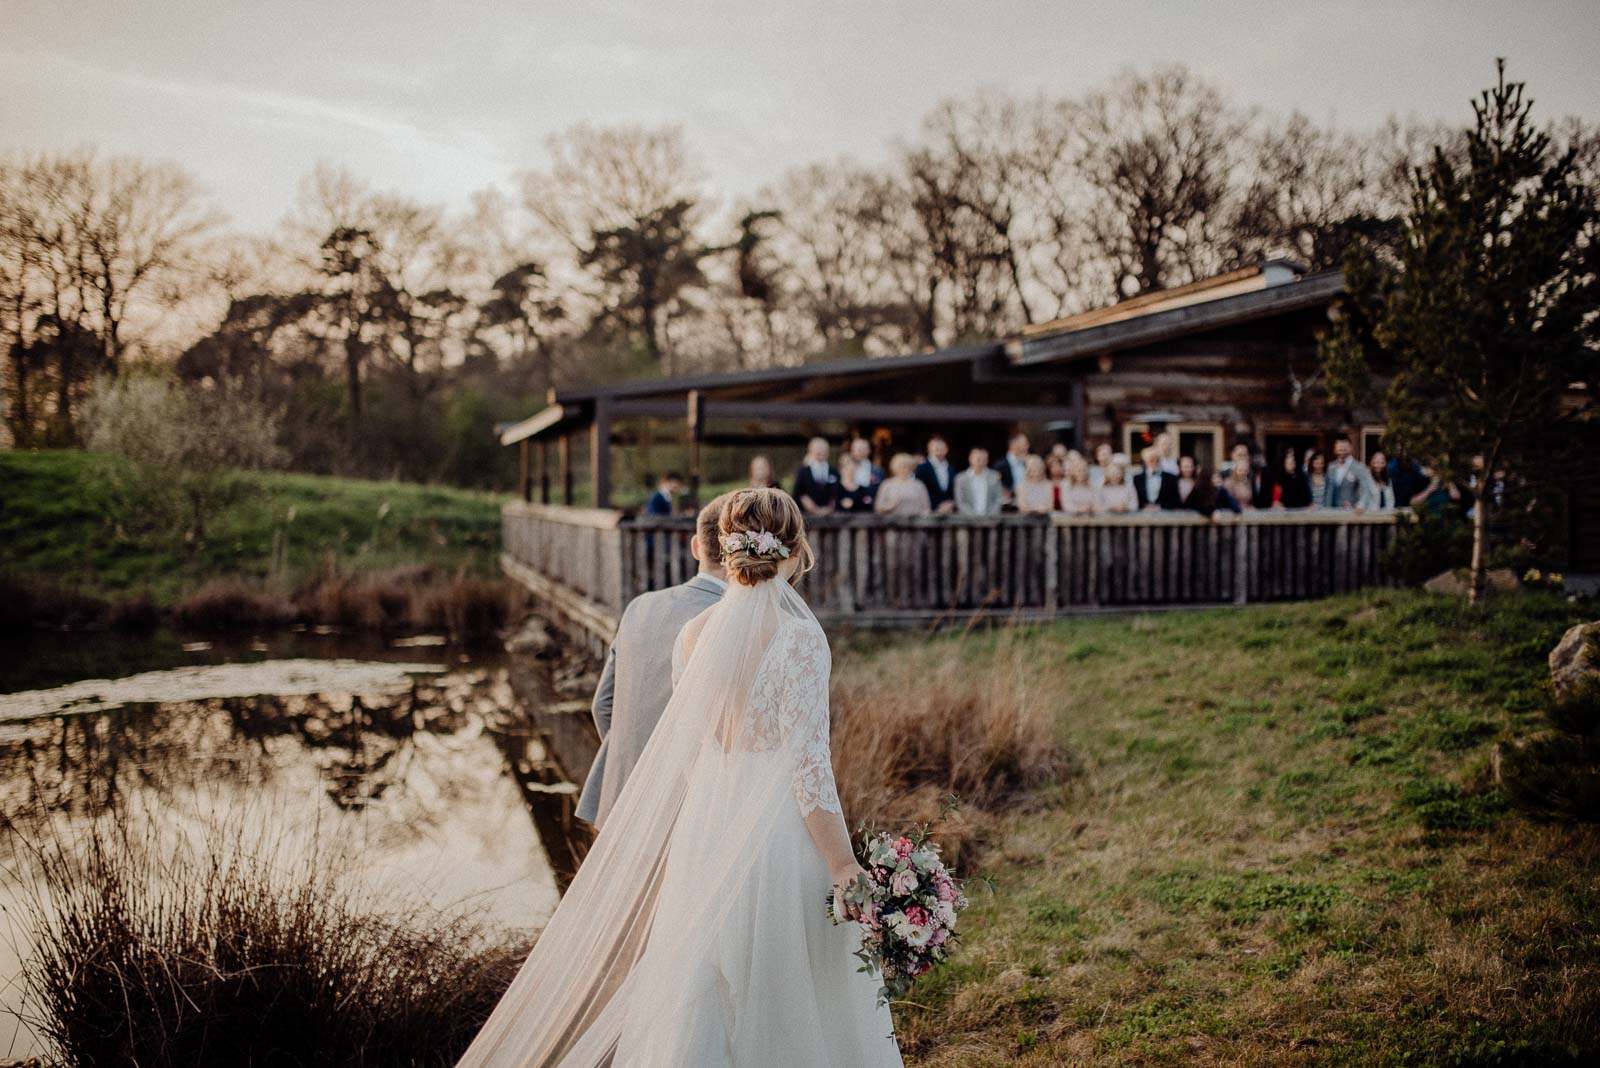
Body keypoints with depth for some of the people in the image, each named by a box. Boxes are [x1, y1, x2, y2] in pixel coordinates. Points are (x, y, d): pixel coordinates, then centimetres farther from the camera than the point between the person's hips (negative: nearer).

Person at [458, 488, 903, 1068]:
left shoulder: (694, 634, 2)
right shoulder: (799, 636, -15)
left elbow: (685, 748, 10)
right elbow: (808, 764, -18)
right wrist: (844, 866, -13)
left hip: (704, 828, 5)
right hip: (781, 833, -5)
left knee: (698, 997, 15)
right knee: (796, 1005, 11)